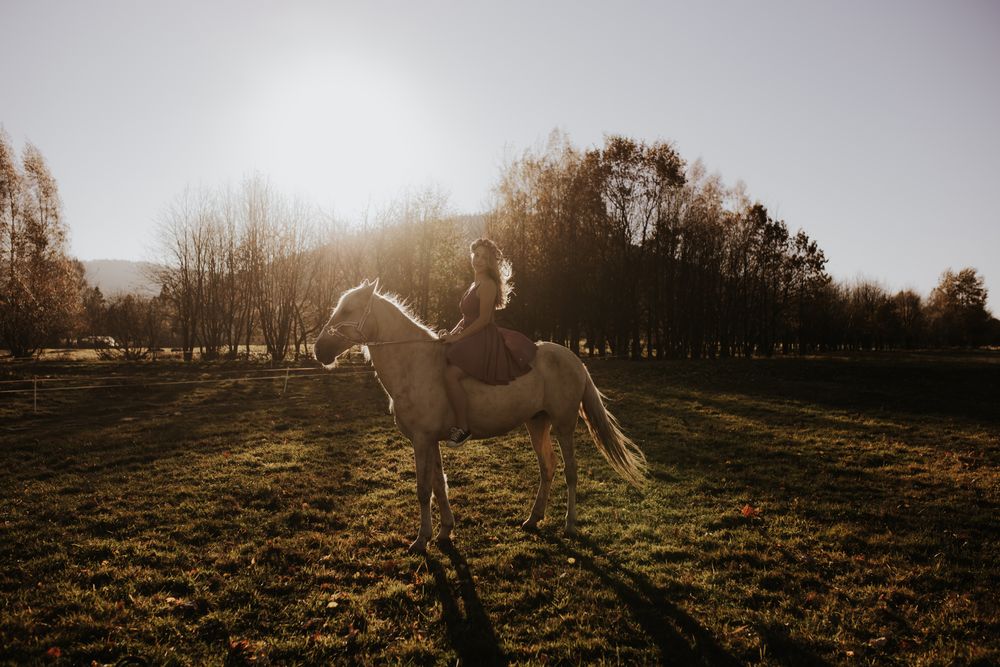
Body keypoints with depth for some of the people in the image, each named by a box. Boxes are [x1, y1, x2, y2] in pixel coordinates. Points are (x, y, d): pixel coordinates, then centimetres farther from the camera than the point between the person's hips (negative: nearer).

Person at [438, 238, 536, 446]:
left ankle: (462, 427, -21)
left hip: (484, 340, -11)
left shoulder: (487, 284, -10)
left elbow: (483, 319, -17)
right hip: (474, 339, 11)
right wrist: (451, 333, 5)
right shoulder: (476, 284, 20)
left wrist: (457, 337, -15)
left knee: (450, 373, -27)